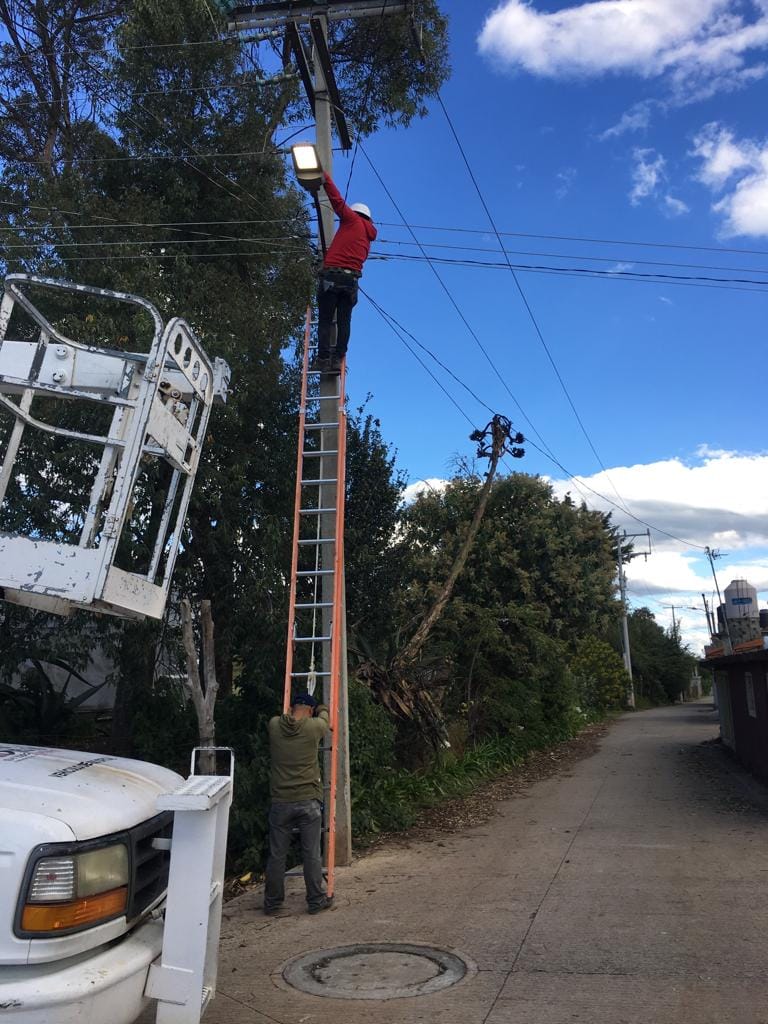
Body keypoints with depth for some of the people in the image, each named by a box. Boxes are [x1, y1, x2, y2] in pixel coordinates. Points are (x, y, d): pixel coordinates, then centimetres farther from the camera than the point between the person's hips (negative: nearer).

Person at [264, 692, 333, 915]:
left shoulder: (274, 725, -3)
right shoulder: (314, 727, -8)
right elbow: (324, 716, 16)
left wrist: (295, 710, 42)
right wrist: (320, 708, 39)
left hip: (280, 802, 2)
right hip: (308, 801, -2)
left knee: (277, 855, 13)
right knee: (312, 854, 9)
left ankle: (272, 902, 23)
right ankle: (316, 901, 19)